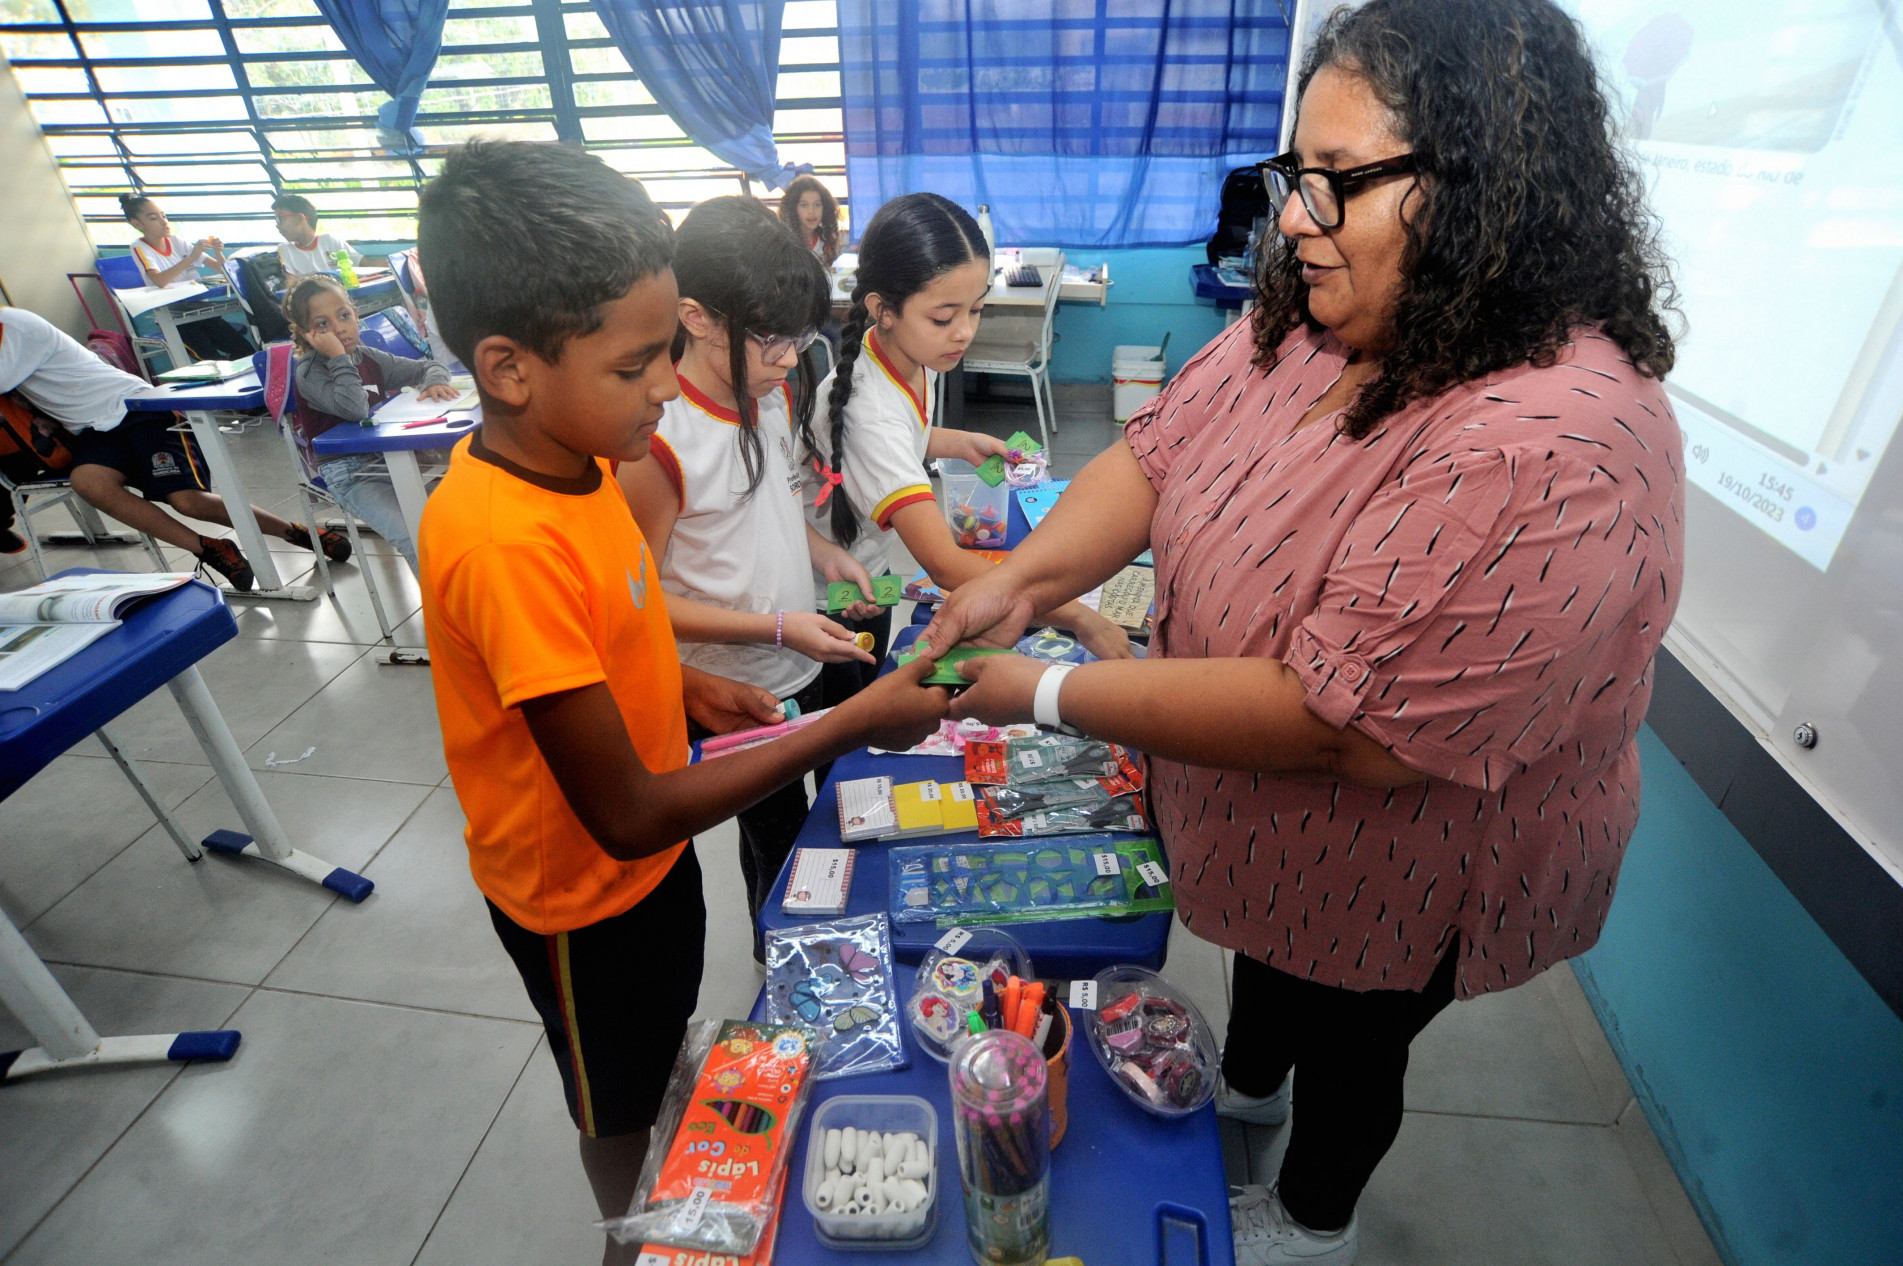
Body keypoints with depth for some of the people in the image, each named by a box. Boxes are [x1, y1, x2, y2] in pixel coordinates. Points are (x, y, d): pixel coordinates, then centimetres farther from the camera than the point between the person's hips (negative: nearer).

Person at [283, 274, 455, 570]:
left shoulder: (370, 357, 10)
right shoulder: (309, 373, -9)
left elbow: (426, 367, 17)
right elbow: (355, 409, -26)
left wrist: (435, 381, -7)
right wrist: (339, 357, -22)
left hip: (392, 454, 7)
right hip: (350, 475, -7)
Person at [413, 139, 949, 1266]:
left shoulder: (576, 455, -9)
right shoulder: (505, 544, -37)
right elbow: (625, 816, -33)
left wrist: (682, 687, -6)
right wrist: (853, 725, -32)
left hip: (651, 847, 8)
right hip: (583, 890, -8)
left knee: (667, 1041, 32)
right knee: (621, 1106, 22)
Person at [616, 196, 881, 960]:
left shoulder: (776, 393, -3)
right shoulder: (659, 442, -26)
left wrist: (824, 554, -4)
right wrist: (777, 628, -24)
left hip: (803, 666, 7)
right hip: (732, 695, -7)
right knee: (778, 835, 14)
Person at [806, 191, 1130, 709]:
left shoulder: (913, 355, -11)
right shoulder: (869, 411, -37)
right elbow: (945, 564, -42)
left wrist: (960, 442, -3)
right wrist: (1079, 617, -43)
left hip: (871, 572, 8)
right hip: (824, 600, -7)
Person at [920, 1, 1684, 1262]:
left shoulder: (1554, 456, -37)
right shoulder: (1307, 323, -11)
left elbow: (1339, 725, -38)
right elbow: (1154, 453, -7)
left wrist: (1050, 696, -33)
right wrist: (1020, 578, -24)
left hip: (1394, 873, -6)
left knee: (1345, 1043, 24)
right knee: (1267, 955, 34)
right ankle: (1246, 1084, 69)